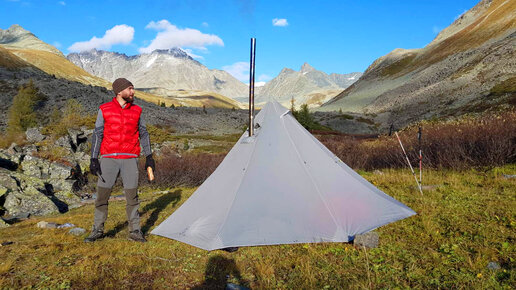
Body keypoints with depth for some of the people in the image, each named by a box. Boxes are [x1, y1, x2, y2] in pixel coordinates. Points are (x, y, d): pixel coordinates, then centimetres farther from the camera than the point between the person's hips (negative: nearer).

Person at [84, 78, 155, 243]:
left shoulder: (136, 111, 6)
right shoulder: (104, 110, 1)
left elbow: (143, 134, 12)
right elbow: (97, 135, 1)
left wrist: (149, 157, 9)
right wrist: (93, 159, -4)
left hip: (130, 158, 1)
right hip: (109, 158, -1)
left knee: (132, 195, 1)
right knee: (102, 194, 2)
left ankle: (135, 232, 13)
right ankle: (97, 231, 19)